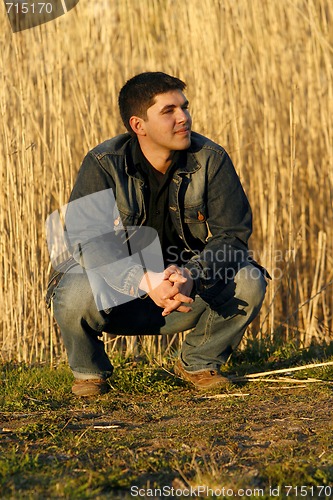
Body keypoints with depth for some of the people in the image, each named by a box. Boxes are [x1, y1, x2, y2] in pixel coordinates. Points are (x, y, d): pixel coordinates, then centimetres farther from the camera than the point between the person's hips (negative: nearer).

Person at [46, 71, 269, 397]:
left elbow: (232, 233, -15)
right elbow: (89, 240, -26)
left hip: (191, 289, 2)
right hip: (121, 291, -2)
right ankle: (89, 371, 1)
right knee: (77, 294, -33)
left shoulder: (211, 159, -10)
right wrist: (146, 281, -43)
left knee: (248, 282, -23)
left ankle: (199, 362, 5)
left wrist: (191, 276, -36)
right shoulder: (103, 165, -16)